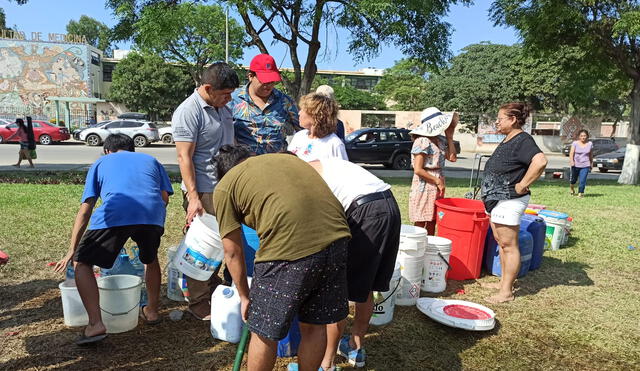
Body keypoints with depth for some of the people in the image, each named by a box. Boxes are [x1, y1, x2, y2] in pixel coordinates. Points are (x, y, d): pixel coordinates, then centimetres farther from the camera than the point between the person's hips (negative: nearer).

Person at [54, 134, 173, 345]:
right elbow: (165, 196, 21)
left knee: (82, 263, 16)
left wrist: (72, 250, 22)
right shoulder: (150, 160, 35)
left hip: (114, 213, -2)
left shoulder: (100, 163, 31)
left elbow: (85, 210, 21)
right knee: (151, 259, 31)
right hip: (153, 213, 3)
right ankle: (152, 311, 39)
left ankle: (96, 324, 4)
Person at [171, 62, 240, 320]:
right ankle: (199, 305, 13)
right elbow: (184, 157, -18)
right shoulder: (188, 112, -13)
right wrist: (193, 198, -23)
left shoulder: (224, 109, 13)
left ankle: (214, 291, 34)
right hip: (203, 192, -8)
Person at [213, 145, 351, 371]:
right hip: (336, 236, 6)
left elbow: (232, 252, 16)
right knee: (314, 326, 24)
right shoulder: (287, 158, 29)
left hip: (289, 249, -5)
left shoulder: (225, 187, 14)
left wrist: (244, 296, 29)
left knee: (265, 332, 17)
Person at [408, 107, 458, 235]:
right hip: (424, 187, -8)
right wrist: (437, 180, -12)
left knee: (432, 224, 14)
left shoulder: (440, 140, 10)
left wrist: (449, 136, 6)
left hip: (437, 188, 8)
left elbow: (452, 158, 3)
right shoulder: (422, 141, -15)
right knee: (420, 225, -2)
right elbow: (418, 170, -19)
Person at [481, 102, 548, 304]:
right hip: (498, 199, 10)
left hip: (509, 201, -10)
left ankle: (507, 291, 6)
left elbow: (540, 161, -34)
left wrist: (522, 185, -25)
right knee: (501, 243, 17)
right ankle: (503, 282, 29)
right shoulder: (507, 140, 14)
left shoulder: (522, 140, -17)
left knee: (508, 245, -2)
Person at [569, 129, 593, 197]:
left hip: (585, 165, 0)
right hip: (575, 165, 0)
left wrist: (591, 163, 17)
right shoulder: (575, 143, -4)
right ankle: (572, 188, 43)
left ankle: (580, 193, 0)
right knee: (574, 179, 15)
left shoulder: (590, 144, 3)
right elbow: (571, 153, -10)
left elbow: (591, 155, 12)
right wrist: (571, 161, -25)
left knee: (582, 180, -9)